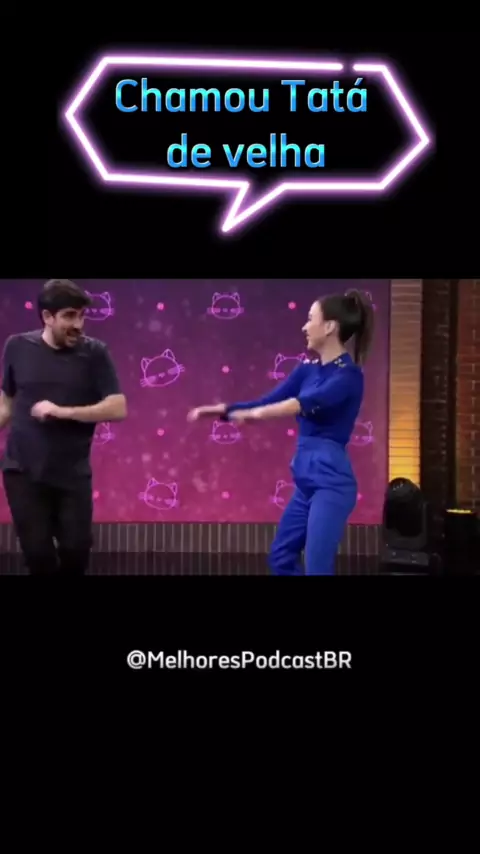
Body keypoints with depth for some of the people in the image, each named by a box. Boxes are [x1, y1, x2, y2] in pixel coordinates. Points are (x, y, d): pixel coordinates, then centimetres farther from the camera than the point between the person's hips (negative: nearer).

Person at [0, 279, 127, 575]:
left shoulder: (94, 353, -5)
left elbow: (118, 408, -11)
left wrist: (63, 412, -18)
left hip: (73, 475, 0)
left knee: (76, 550, 4)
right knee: (38, 553, 4)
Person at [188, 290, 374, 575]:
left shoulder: (348, 375, -14)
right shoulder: (309, 368, 11)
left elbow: (308, 403, -31)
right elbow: (268, 401, 15)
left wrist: (256, 414, -44)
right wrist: (220, 410, 6)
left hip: (331, 481, -9)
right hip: (306, 479, 9)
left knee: (318, 568, -8)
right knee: (282, 556, 15)